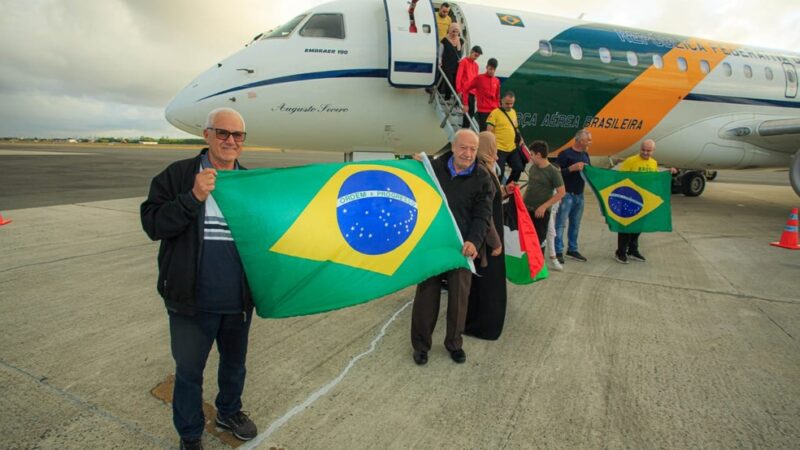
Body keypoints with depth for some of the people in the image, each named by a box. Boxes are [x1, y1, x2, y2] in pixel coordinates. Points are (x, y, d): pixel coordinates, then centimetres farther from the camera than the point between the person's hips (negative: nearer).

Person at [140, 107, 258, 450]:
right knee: (188, 371, 13)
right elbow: (152, 224, -14)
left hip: (238, 300, 4)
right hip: (192, 301, -3)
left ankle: (229, 412, 49)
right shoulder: (179, 175, -7)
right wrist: (193, 198, -27)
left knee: (234, 363, 23)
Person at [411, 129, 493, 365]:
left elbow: (482, 216, -6)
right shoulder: (434, 167, 2)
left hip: (461, 247, 0)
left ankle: (454, 343, 30)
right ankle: (420, 344, 24)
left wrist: (473, 241, -23)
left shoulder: (482, 179, 0)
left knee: (459, 297, 9)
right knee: (426, 295, 7)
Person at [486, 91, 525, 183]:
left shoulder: (513, 112, 12)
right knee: (499, 172, -5)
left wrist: (520, 138, 15)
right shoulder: (495, 113, -10)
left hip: (513, 148, 7)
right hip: (499, 149, -7)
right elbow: (489, 132, -14)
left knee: (519, 168, 11)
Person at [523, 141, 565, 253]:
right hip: (526, 209, 6)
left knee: (539, 240, 3)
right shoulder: (533, 167, 7)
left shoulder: (553, 171, -12)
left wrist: (544, 206, -18)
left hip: (541, 212, -6)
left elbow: (561, 192, -13)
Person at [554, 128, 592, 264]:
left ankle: (572, 249, 22)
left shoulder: (585, 154, 12)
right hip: (566, 194, -7)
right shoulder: (565, 154, -10)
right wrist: (572, 168, -23)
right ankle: (558, 251, 0)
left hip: (579, 195, 7)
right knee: (561, 224, -4)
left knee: (575, 224, 12)